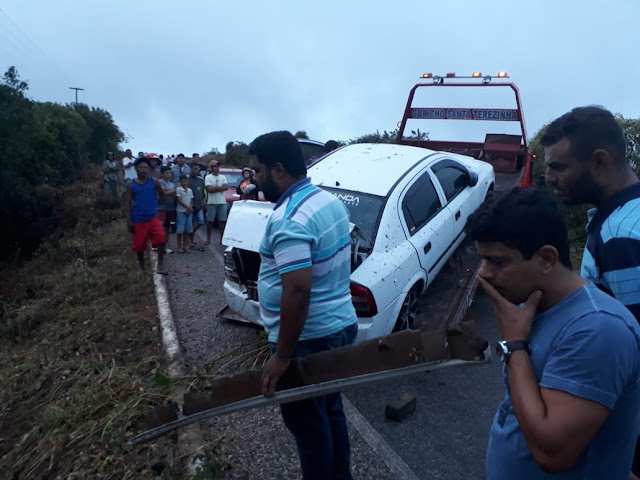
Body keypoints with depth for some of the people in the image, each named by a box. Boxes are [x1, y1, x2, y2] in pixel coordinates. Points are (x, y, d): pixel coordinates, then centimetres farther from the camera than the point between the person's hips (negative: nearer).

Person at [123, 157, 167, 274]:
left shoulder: (154, 182, 0)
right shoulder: (130, 185, -1)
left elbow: (162, 194, 15)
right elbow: (127, 203, 0)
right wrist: (129, 221, -6)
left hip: (153, 218, 0)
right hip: (138, 220, 1)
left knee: (161, 238, -23)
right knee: (139, 246, 9)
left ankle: (160, 265, -12)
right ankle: (142, 269, 28)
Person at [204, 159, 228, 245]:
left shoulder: (222, 177, 12)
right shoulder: (208, 177, 1)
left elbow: (226, 187, -3)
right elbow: (210, 189, -12)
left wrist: (214, 188, -9)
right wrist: (220, 188, -5)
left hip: (222, 202, 3)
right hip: (212, 202, -3)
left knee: (222, 221, 3)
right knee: (210, 221, 2)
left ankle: (222, 239, 10)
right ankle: (208, 239, 9)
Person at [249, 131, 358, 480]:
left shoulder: (289, 220, -25)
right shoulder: (330, 201, 5)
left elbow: (298, 290, -31)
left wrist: (282, 355, -23)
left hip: (309, 339, -9)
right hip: (340, 325, 10)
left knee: (307, 423, 12)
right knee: (330, 411, 25)